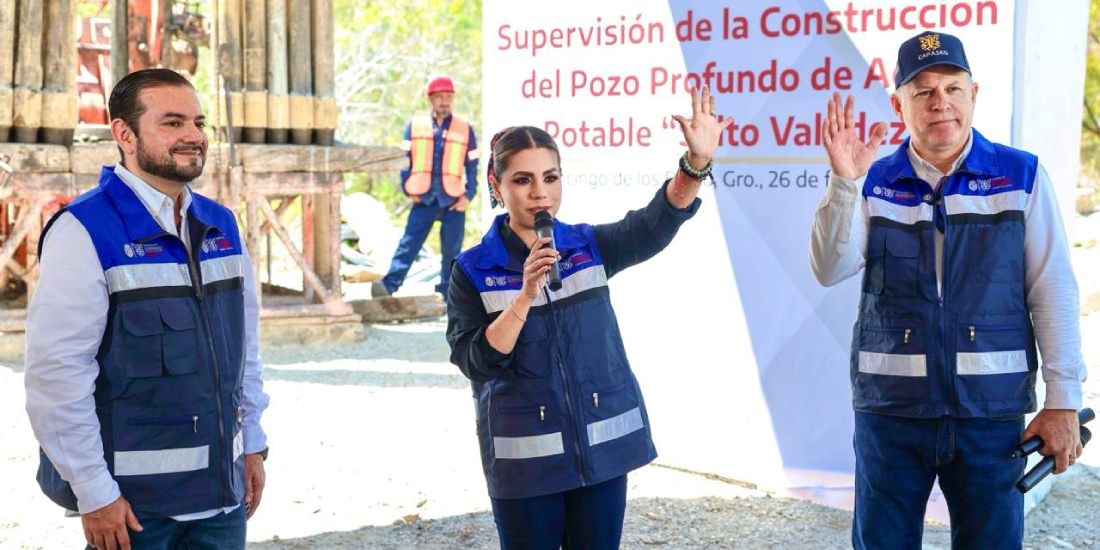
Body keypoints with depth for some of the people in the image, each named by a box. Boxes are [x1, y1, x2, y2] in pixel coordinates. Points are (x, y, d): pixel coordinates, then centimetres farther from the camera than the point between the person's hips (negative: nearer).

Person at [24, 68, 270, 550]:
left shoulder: (221, 226, 8)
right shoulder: (85, 232, -12)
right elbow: (55, 372, -15)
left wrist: (253, 445, 13)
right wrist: (94, 493, -15)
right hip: (134, 499, -6)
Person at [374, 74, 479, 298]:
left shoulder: (465, 128, 7)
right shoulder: (415, 125, 6)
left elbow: (472, 165, 9)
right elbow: (404, 158, 7)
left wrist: (468, 195, 0)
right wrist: (408, 189, -1)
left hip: (453, 201, 1)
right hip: (424, 199, -1)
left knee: (451, 250, 4)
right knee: (408, 243, -9)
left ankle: (445, 294, 12)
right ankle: (389, 285, -15)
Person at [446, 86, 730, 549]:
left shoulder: (589, 247, 3)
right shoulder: (473, 270, -4)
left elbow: (654, 225, -14)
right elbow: (475, 361, -12)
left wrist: (697, 162, -30)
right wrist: (526, 294, -23)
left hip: (602, 445, 3)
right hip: (525, 457, -2)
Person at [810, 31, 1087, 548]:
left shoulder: (1022, 176, -1)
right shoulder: (874, 182, 3)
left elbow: (1053, 293, -1)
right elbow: (830, 270, -9)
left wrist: (1062, 400, -5)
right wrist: (844, 182, -21)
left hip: (992, 408, -1)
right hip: (890, 408, 1)